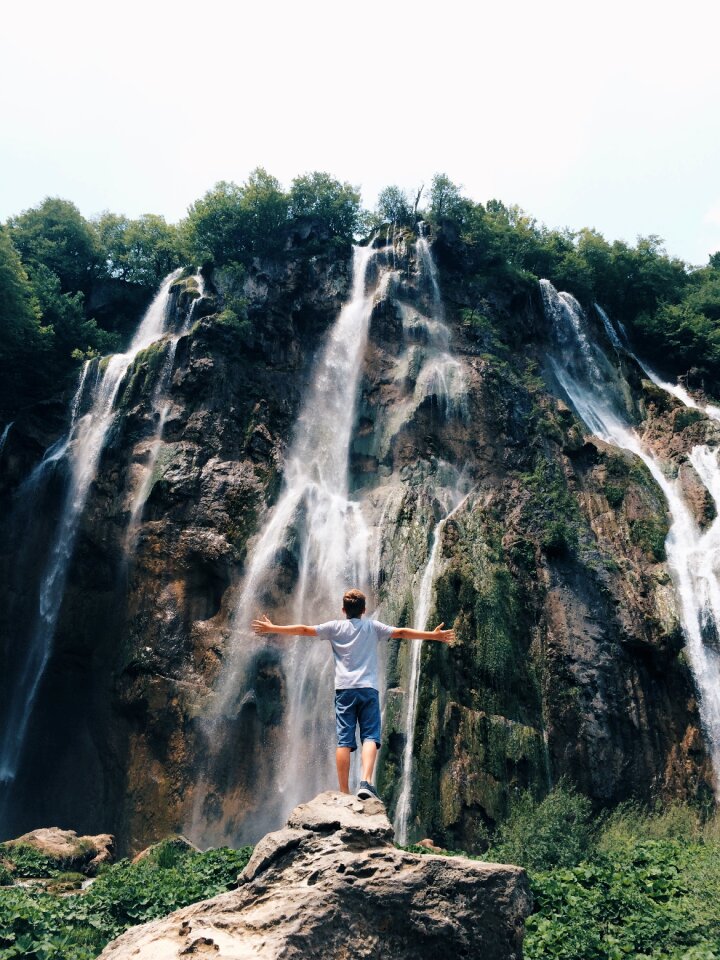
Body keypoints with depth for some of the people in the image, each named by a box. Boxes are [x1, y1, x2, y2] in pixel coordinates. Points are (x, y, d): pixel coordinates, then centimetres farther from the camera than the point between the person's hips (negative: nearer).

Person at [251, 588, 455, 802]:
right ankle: (366, 782, -21)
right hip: (368, 689, -1)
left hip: (344, 689, 1)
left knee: (344, 741, -1)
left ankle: (343, 792, -2)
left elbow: (303, 629, 10)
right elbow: (402, 633, 8)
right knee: (370, 737, -2)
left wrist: (271, 628, 18)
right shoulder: (373, 626, 10)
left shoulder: (335, 627, 10)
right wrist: (434, 635, 14)